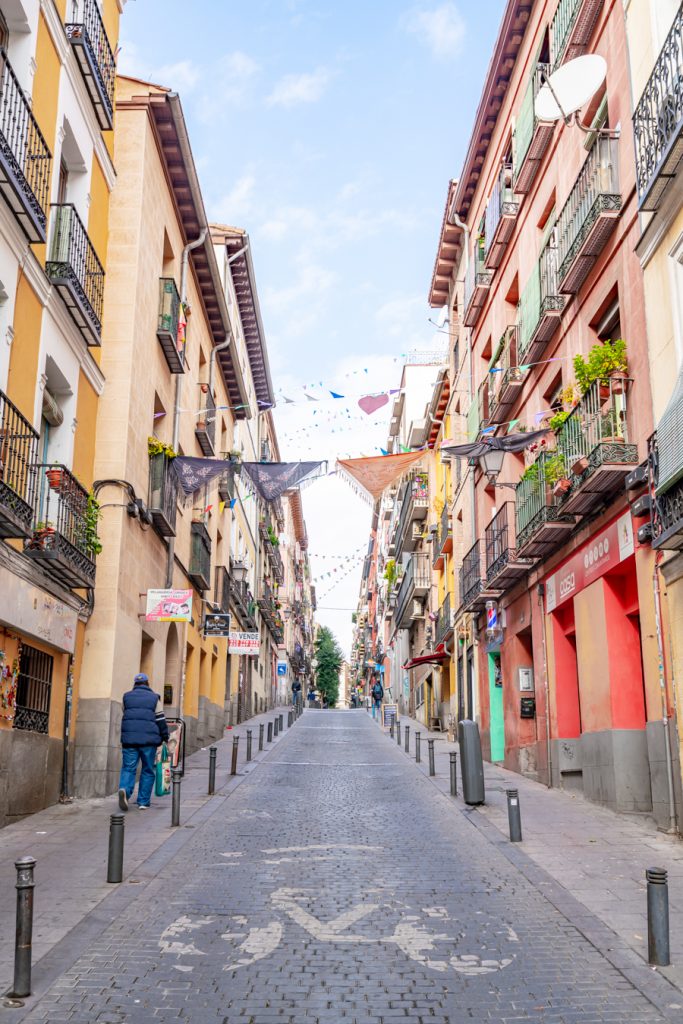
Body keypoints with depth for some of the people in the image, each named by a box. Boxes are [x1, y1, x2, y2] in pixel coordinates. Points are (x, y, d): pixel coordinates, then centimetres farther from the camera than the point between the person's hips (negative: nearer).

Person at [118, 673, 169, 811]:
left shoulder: (127, 697, 11)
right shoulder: (154, 698, 5)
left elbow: (124, 716, 18)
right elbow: (161, 721, 4)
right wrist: (165, 737, 12)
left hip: (129, 738, 1)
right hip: (149, 739, -1)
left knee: (128, 768, 3)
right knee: (147, 771, 9)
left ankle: (124, 789, -25)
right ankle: (143, 802, 9)